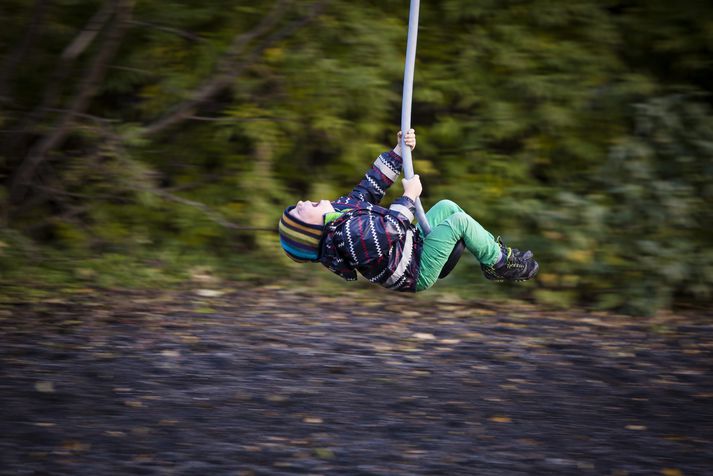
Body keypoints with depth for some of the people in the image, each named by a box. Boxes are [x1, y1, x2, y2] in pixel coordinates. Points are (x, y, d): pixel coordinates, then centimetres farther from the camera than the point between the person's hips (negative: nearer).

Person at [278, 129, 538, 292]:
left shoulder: (339, 208, 0)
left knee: (447, 207, 10)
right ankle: (500, 263, 7)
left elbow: (368, 189, 6)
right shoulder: (346, 235, -32)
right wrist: (409, 197, -19)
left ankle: (493, 248, 21)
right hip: (416, 274, -10)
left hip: (411, 246, 10)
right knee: (459, 221, -14)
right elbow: (389, 230, -33)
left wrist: (399, 151, 2)